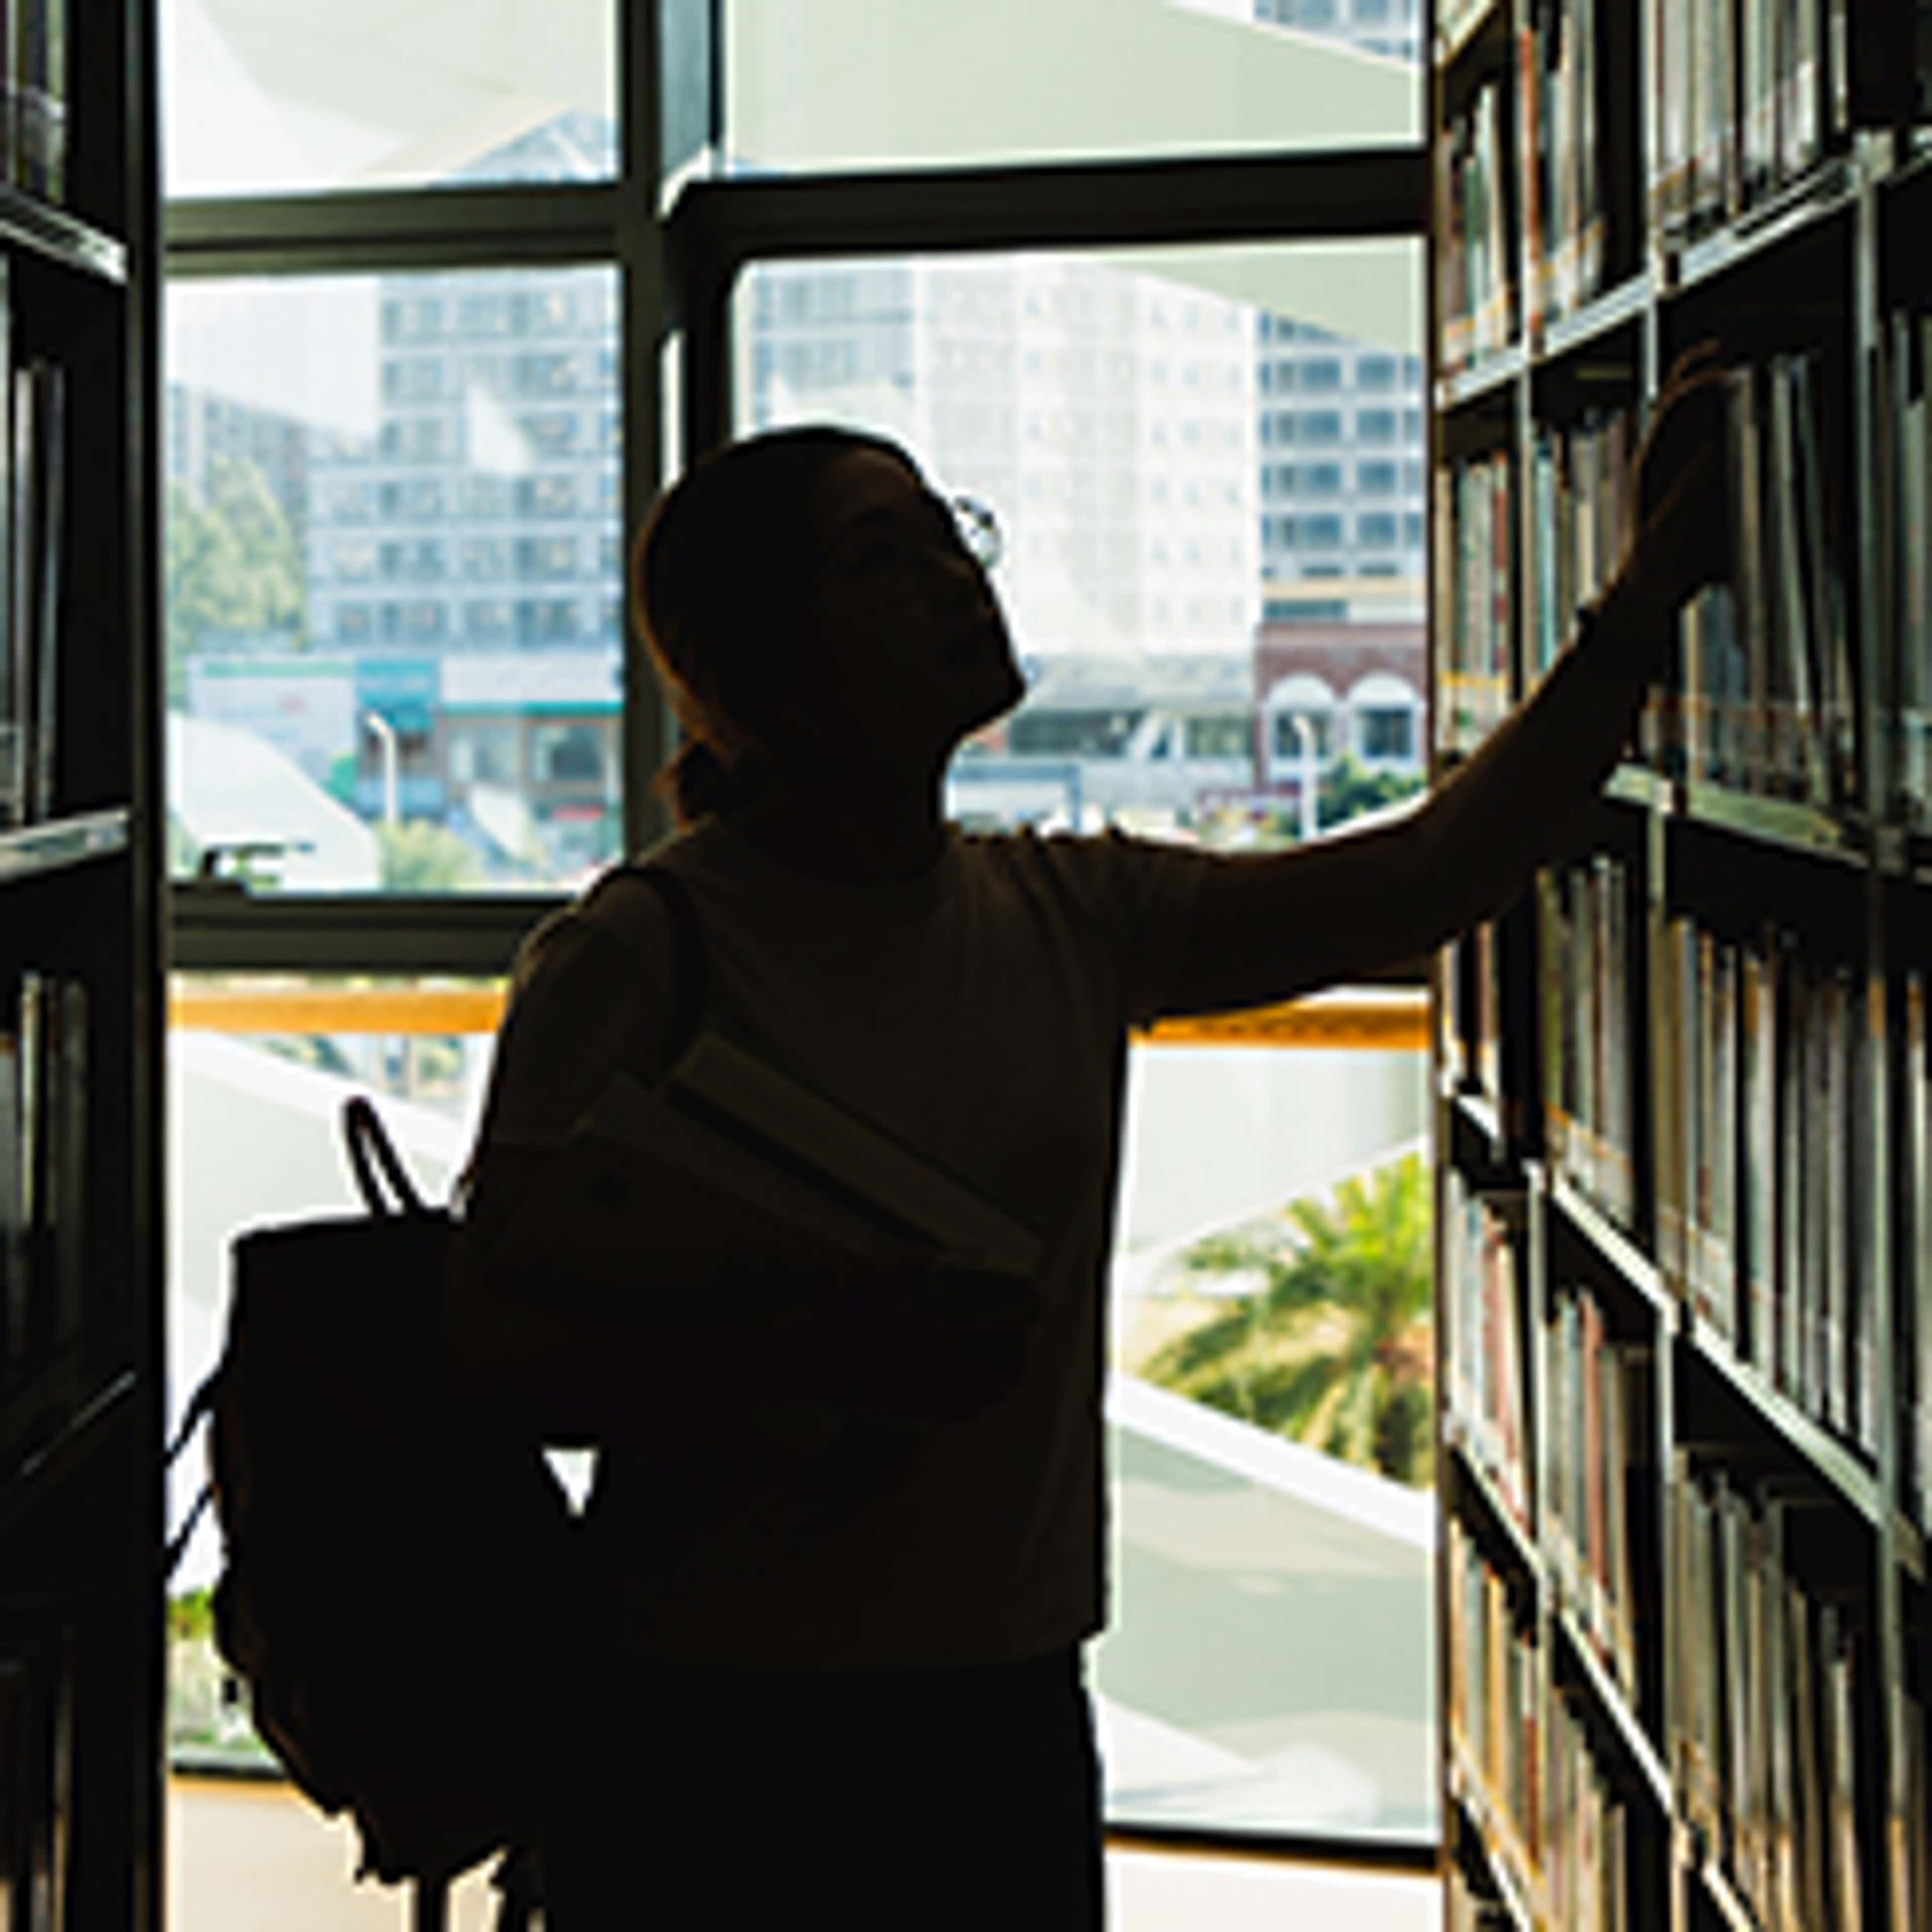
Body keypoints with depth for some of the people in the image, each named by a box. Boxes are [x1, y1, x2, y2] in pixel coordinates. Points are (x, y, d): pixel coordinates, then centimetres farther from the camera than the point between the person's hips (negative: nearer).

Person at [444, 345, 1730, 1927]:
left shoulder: (1066, 919, 5)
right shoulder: (635, 954, -11)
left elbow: (1430, 875, 5)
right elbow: (501, 1348, -13)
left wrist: (1644, 603, -1)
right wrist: (835, 1351, -25)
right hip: (711, 1740, -5)